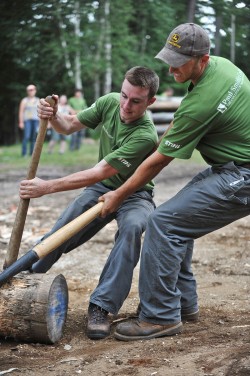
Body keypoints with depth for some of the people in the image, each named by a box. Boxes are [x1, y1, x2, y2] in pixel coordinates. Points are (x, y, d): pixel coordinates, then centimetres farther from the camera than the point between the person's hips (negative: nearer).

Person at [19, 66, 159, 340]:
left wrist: (48, 187, -34)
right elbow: (69, 126, 1)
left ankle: (101, 307, -35)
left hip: (133, 195, -5)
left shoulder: (145, 135, -31)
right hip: (100, 189, 5)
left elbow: (98, 173, -32)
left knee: (132, 227, -37)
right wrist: (52, 116, -23)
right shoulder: (109, 103, -13)